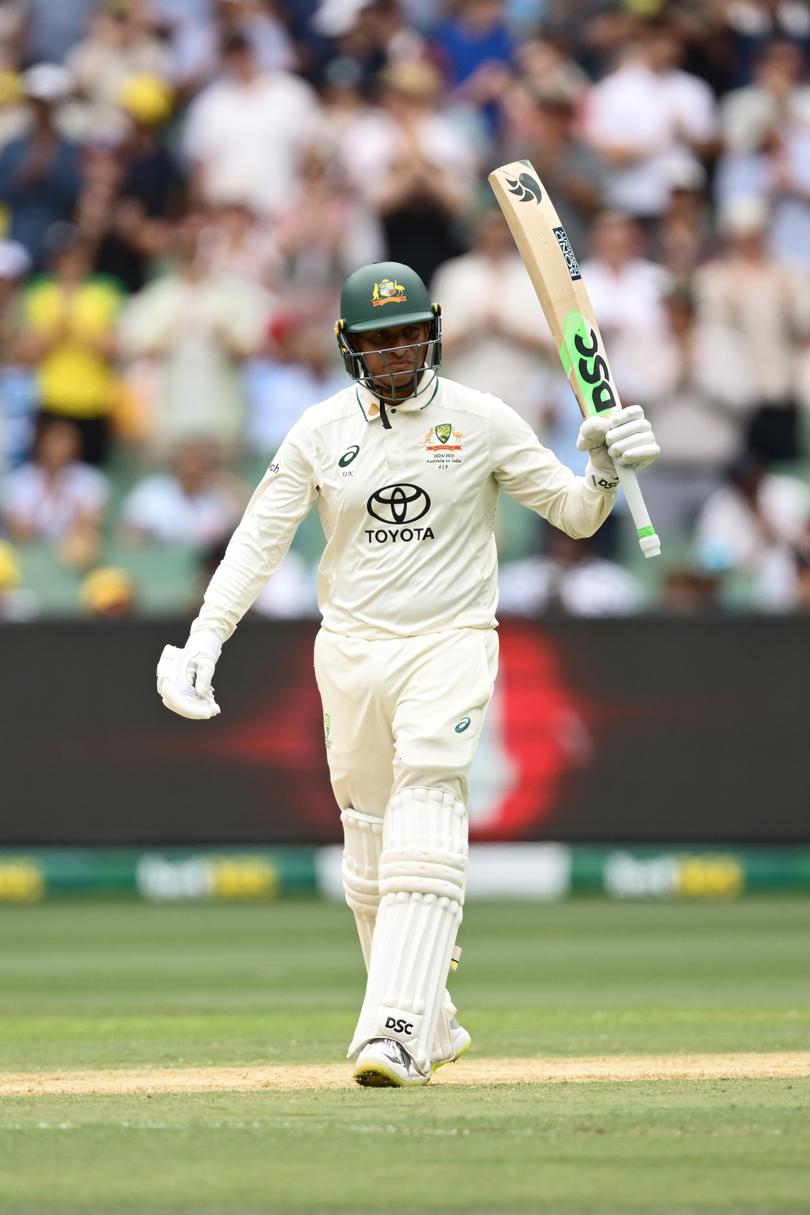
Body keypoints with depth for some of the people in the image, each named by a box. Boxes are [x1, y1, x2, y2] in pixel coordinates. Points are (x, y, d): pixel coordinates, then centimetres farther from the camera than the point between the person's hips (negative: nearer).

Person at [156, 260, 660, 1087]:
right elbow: (259, 539, 2)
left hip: (449, 645, -3)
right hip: (350, 652, 3)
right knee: (369, 849, 6)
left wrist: (604, 471, -18)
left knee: (424, 835, -18)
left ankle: (399, 1033, -25)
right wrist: (202, 643, -7)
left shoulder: (482, 422, 0)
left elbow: (574, 515, 4)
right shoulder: (321, 431, 4)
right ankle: (429, 1022, 22)